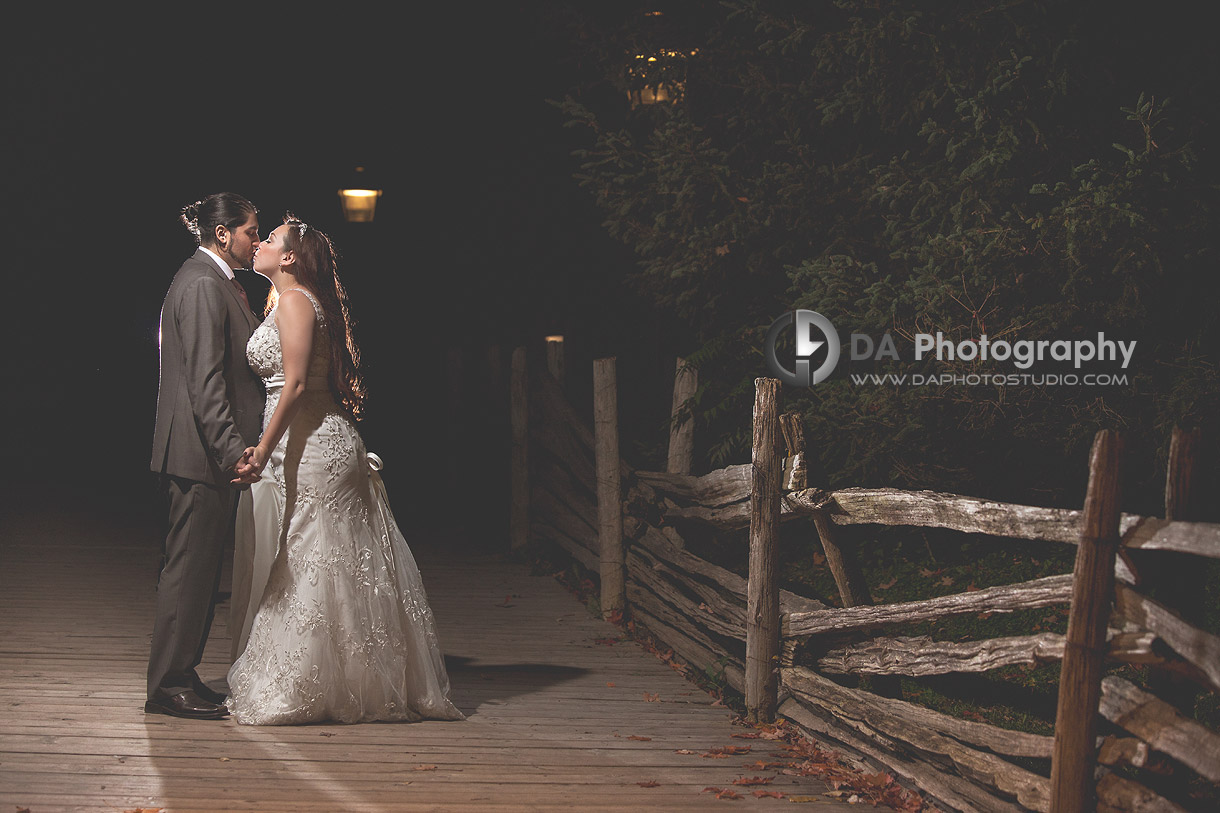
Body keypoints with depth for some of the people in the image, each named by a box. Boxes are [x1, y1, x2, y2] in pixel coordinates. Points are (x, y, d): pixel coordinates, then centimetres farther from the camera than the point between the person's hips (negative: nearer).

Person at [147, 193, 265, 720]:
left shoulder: (217, 282, 17)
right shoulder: (202, 285, -15)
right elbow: (205, 380, -22)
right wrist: (232, 449, -25)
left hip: (212, 452, 10)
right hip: (202, 453, -10)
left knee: (200, 567, 13)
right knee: (190, 567, -5)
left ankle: (180, 674, 20)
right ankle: (168, 684, 0)